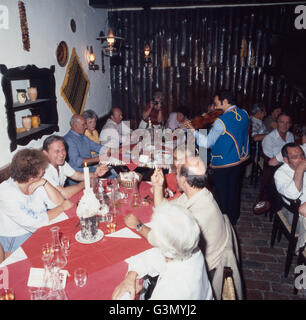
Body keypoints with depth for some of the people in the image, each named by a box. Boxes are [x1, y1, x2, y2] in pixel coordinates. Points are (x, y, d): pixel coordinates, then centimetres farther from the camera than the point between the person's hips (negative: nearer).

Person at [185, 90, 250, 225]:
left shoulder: (221, 121, -24)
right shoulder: (244, 114, -2)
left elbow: (207, 143, -21)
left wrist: (193, 130, -15)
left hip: (223, 163, -7)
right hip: (239, 159, 7)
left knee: (221, 194, 10)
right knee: (234, 189, 22)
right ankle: (233, 218, 39)